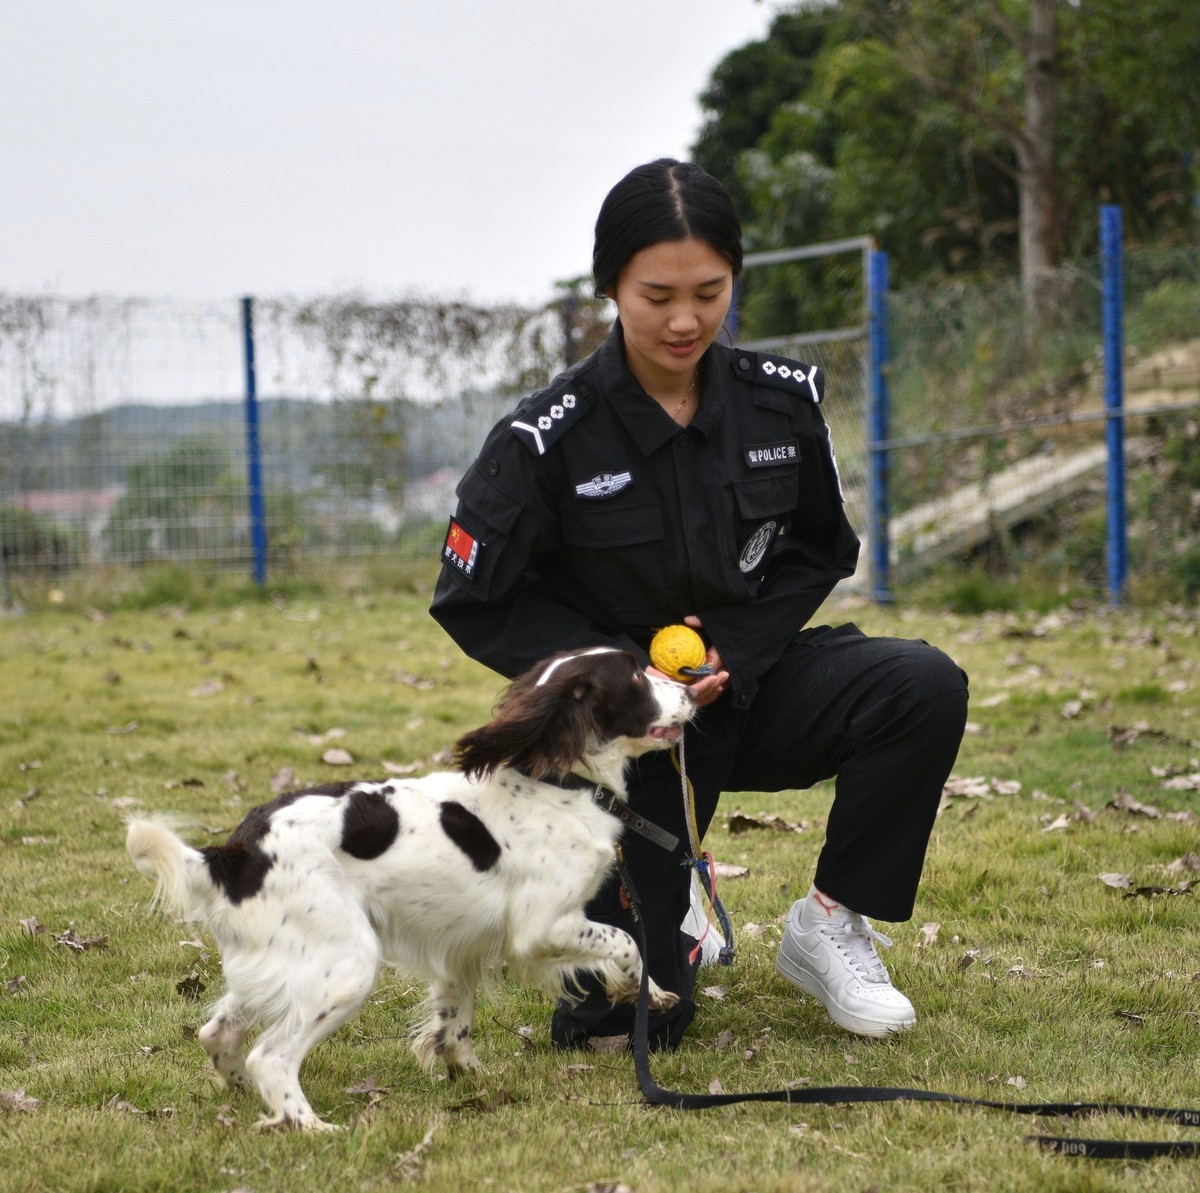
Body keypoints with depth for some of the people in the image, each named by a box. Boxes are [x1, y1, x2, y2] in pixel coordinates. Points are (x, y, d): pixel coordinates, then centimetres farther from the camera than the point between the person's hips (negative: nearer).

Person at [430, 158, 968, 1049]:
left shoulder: (782, 401, -7)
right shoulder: (548, 440, -17)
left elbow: (821, 550, 5)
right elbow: (472, 602, -10)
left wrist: (735, 650, -12)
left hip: (747, 683, 2)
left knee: (926, 687, -28)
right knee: (618, 1022, -9)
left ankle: (830, 924, -7)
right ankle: (665, 916, 30)